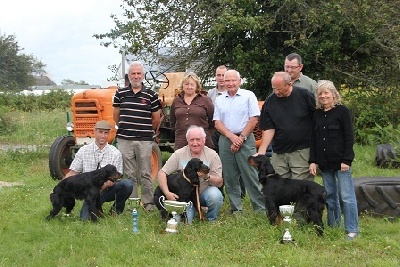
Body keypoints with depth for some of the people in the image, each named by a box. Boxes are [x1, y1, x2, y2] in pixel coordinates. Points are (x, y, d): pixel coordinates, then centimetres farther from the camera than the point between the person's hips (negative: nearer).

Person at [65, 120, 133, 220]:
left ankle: (116, 210, -1)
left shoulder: (115, 153, -3)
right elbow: (72, 173, 3)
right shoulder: (83, 151, 1)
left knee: (127, 184, -29)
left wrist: (102, 187, -27)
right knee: (85, 218, -25)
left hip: (108, 189, 0)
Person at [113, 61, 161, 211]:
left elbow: (156, 120, 10)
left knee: (145, 174, 3)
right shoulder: (120, 93, 6)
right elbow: (116, 116, 16)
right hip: (124, 140, 2)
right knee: (128, 174, 7)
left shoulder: (151, 95, 2)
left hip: (144, 141, -1)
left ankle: (148, 202, 11)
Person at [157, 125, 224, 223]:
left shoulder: (212, 155, -6)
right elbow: (162, 173, -4)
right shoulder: (179, 154, -4)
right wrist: (167, 193, -19)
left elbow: (219, 182, -8)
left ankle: (211, 220, -3)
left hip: (205, 191, -1)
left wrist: (207, 177, -30)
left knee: (215, 195, -34)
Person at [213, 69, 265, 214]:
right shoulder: (219, 100, 13)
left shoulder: (248, 96, 2)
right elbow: (217, 122, 7)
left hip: (245, 140, -4)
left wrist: (241, 138, -10)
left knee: (251, 176, -7)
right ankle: (236, 209, 14)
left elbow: (254, 119, -4)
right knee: (229, 177, 5)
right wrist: (232, 137, -8)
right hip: (225, 141, 4)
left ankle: (261, 208, -3)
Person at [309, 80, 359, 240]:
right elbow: (313, 139, 13)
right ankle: (333, 227, 19)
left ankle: (352, 230, -2)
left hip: (340, 161, -5)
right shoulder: (317, 115, 12)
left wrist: (346, 160, -13)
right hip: (324, 163, 6)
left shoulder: (342, 111, -3)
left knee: (346, 195, -6)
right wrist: (312, 161, 4)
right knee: (330, 195, 11)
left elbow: (349, 137, -6)